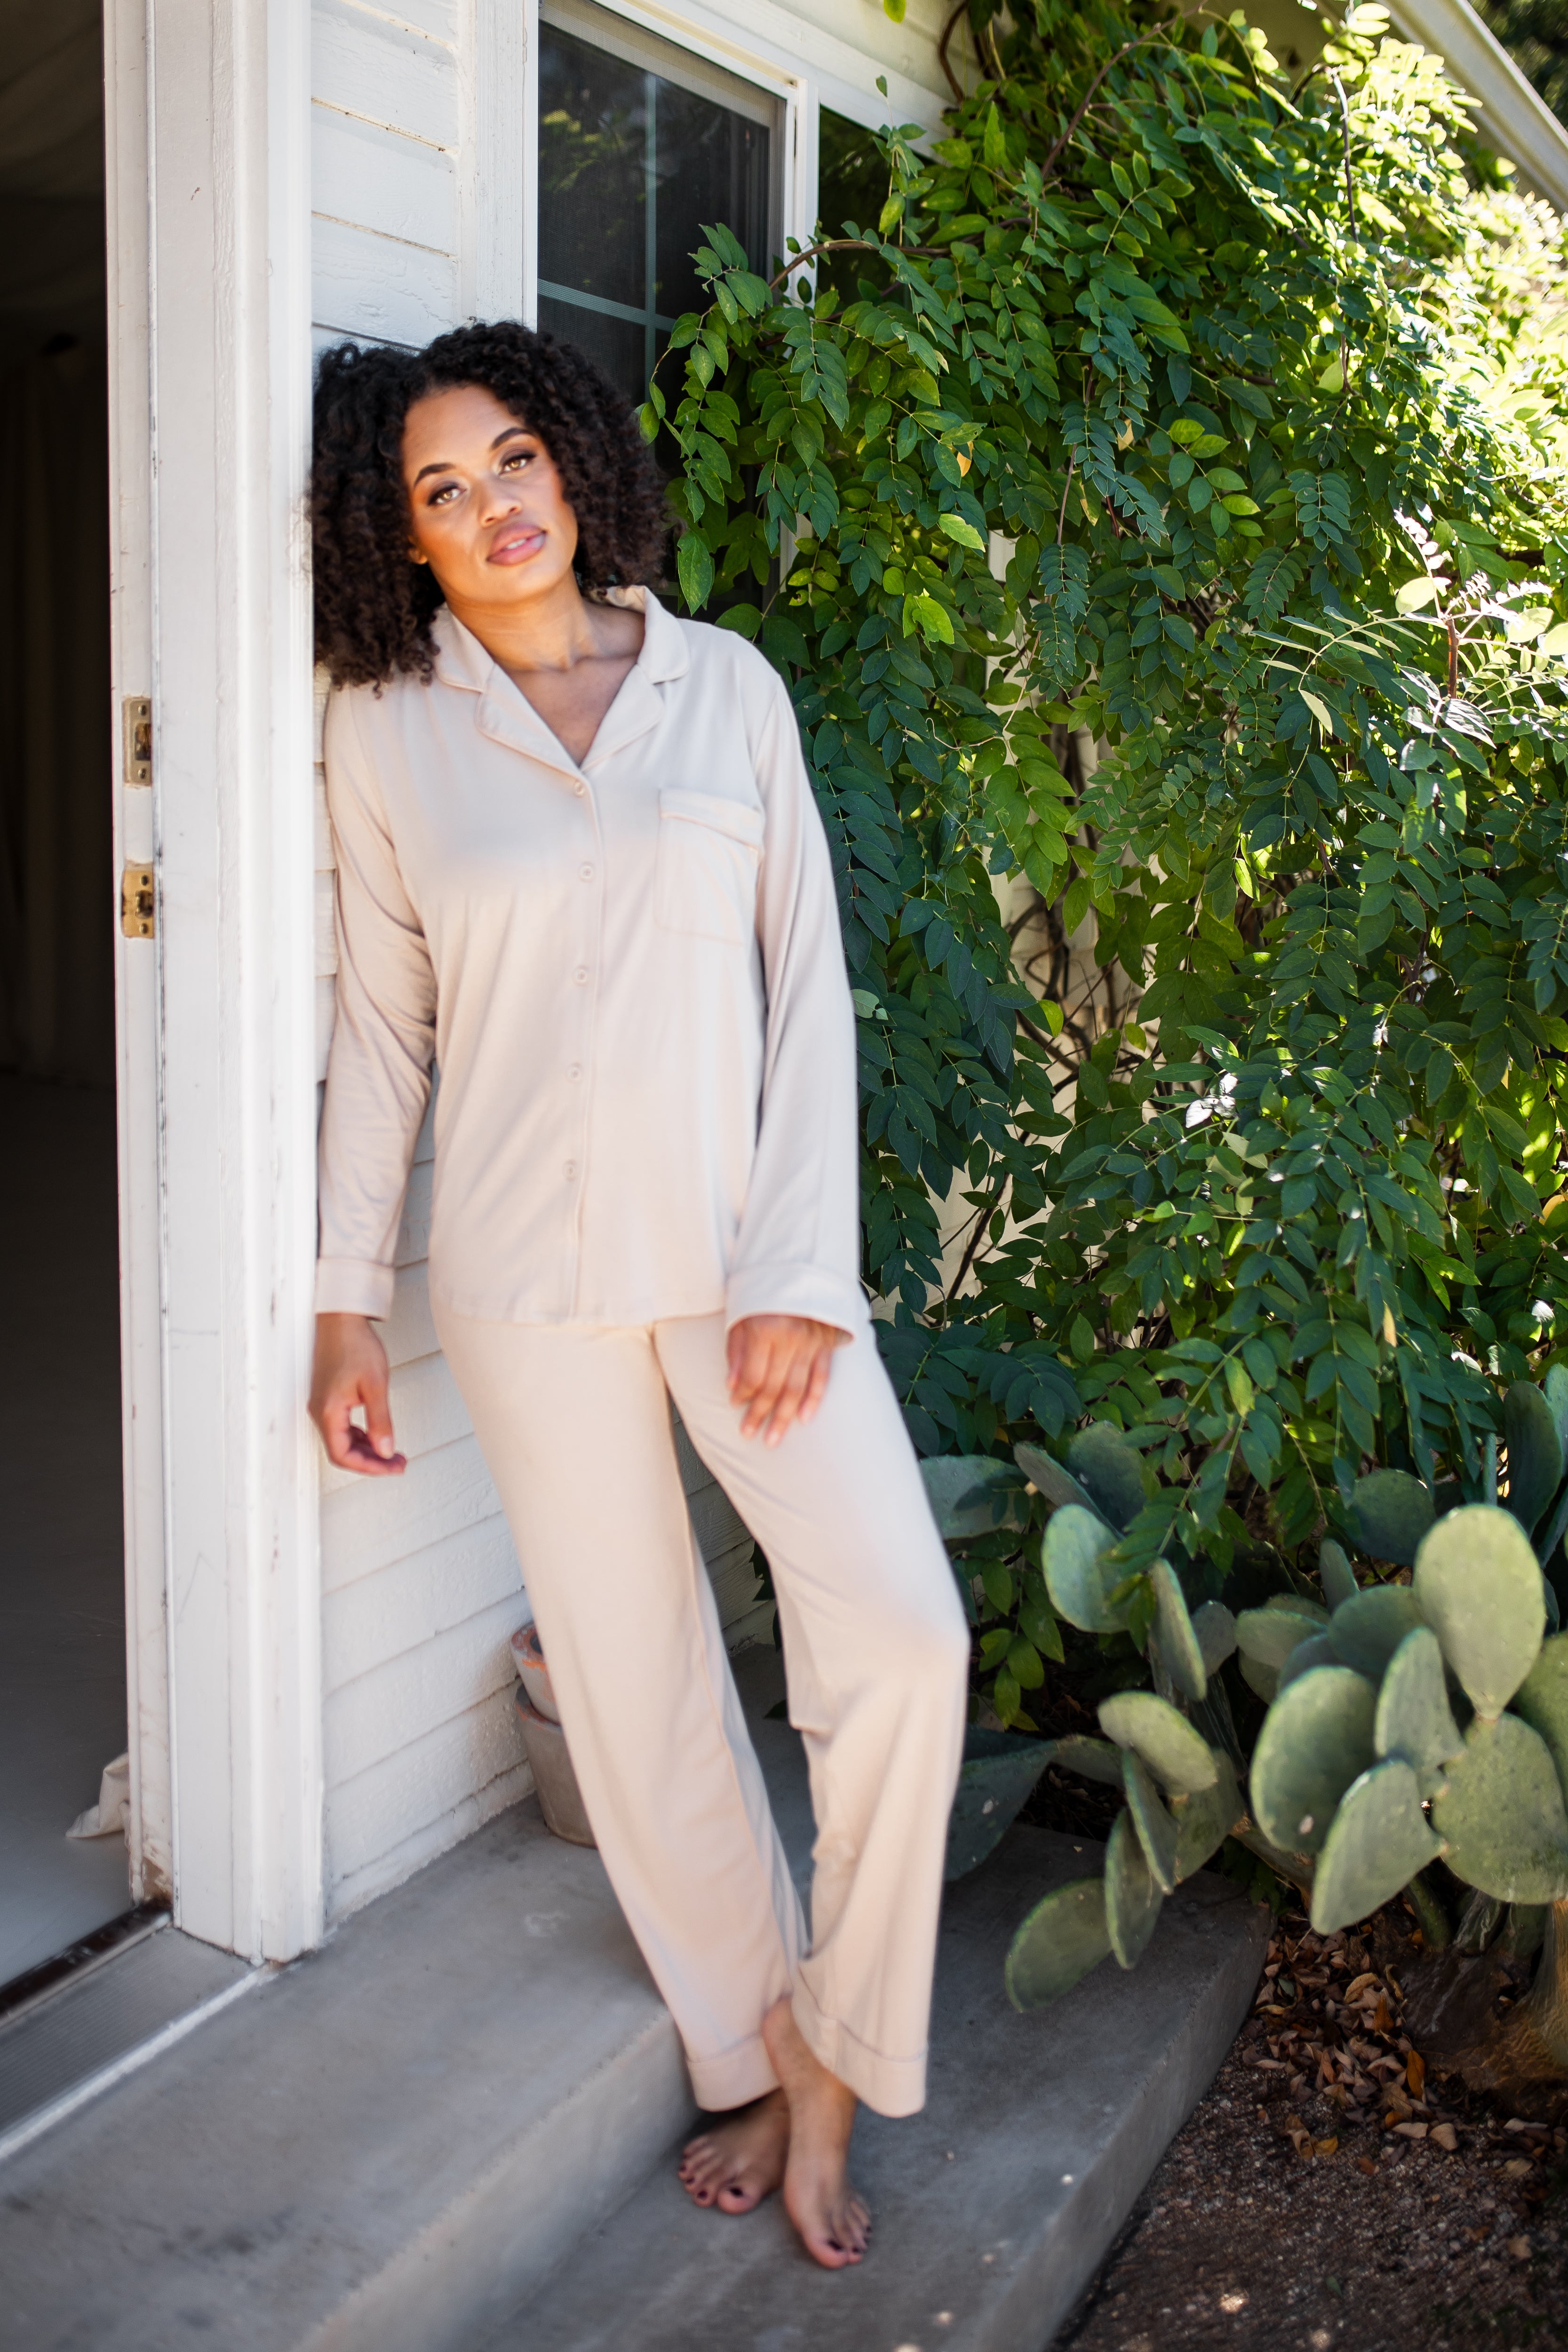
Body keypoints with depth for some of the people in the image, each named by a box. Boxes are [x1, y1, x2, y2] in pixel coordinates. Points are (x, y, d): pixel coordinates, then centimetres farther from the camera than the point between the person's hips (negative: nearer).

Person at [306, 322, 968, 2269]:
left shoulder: (725, 685, 3)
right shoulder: (388, 736, 3)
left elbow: (806, 985, 0)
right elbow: (381, 1029, 6)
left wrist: (802, 1272, -8)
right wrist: (345, 1302, 3)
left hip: (743, 1237, 0)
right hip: (527, 1269, 0)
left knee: (902, 1633, -11)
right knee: (634, 1679, 6)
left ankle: (830, 2051, 11)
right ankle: (752, 2063, 26)